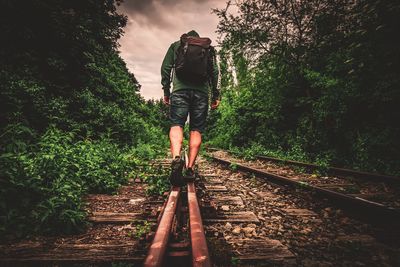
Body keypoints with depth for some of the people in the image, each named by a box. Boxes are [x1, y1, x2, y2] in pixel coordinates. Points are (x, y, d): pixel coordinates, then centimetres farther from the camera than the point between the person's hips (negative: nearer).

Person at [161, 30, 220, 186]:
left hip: (180, 90, -1)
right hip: (201, 91, 1)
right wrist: (216, 95, 9)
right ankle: (190, 169, -4)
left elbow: (165, 68, 10)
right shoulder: (208, 49, 24)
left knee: (176, 125, -6)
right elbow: (215, 72, 12)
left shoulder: (176, 45, 21)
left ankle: (176, 158, -32)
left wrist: (166, 92, 10)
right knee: (196, 130, 0)